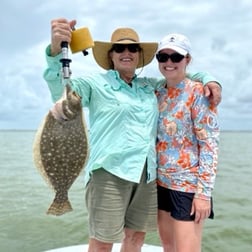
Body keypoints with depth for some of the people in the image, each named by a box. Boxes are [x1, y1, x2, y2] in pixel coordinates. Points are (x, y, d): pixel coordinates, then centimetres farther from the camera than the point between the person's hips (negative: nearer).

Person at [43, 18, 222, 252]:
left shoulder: (149, 86, 15)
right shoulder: (96, 83, 0)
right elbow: (61, 91, -16)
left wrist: (209, 80, 10)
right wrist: (56, 49, -31)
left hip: (147, 174, 6)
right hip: (110, 171, -5)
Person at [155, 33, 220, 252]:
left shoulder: (198, 92, -11)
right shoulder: (158, 93, 8)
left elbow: (210, 144, -15)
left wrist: (204, 191, -18)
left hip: (188, 185, -6)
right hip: (161, 182, 7)